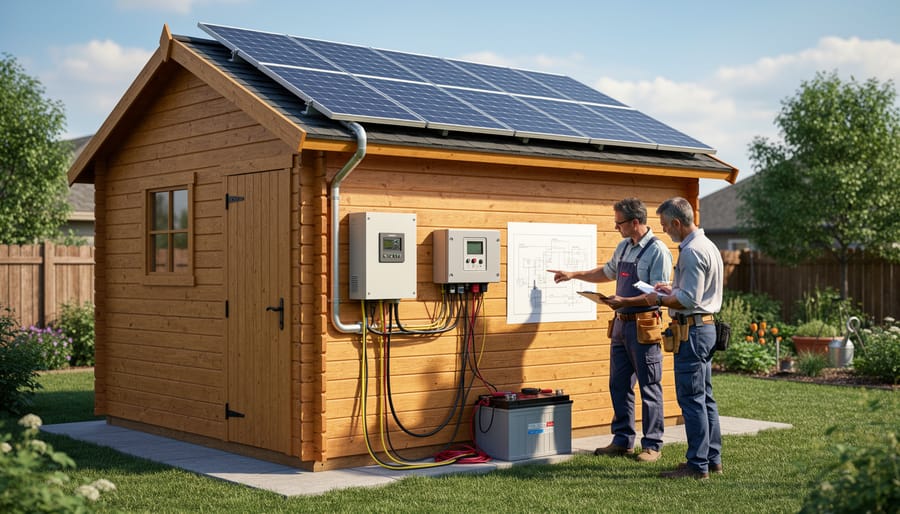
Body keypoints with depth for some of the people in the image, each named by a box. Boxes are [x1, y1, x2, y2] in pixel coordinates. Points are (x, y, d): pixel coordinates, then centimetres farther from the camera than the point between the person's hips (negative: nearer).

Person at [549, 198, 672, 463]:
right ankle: (622, 441, 20)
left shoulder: (657, 251, -13)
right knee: (619, 386, 11)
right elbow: (607, 272, 30)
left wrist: (625, 301, -24)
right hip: (621, 323, 8)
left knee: (649, 387, 0)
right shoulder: (623, 247, 13)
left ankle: (652, 445, 8)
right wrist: (573, 275, 29)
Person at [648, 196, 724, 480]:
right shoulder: (707, 245, 16)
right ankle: (713, 459, 22)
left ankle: (697, 465, -2)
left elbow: (689, 299, -22)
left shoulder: (692, 252, -18)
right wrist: (672, 289, 18)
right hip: (706, 327, 11)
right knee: (705, 397, 15)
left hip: (692, 331, -11)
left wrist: (660, 300, -9)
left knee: (691, 398, -6)